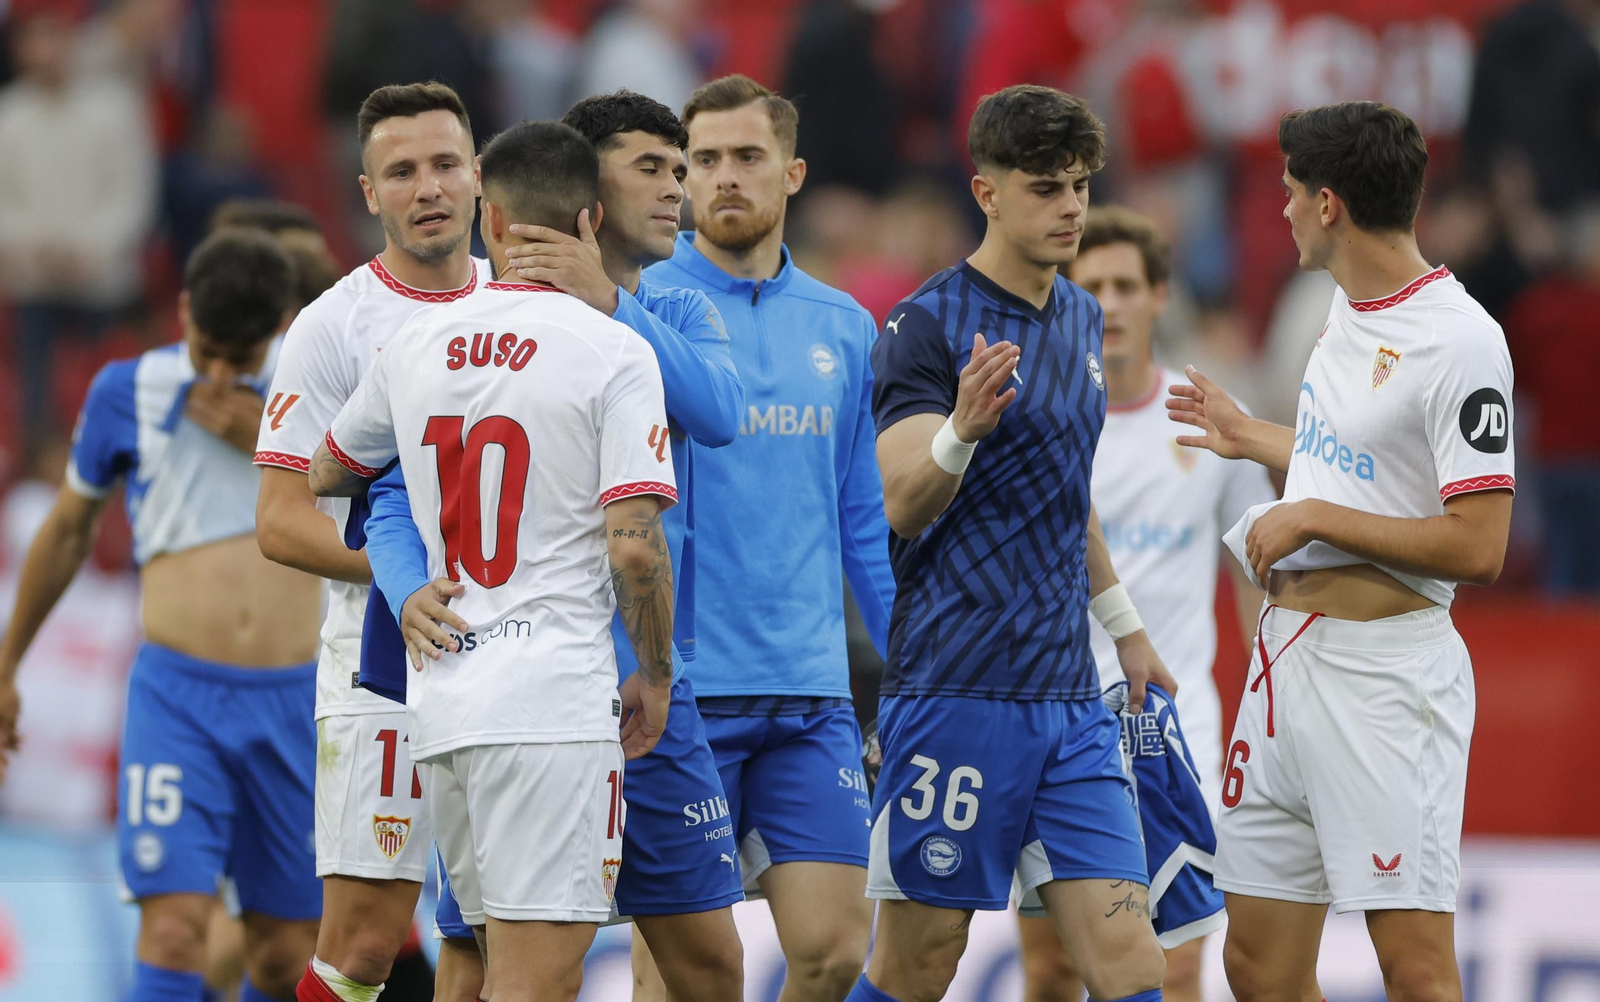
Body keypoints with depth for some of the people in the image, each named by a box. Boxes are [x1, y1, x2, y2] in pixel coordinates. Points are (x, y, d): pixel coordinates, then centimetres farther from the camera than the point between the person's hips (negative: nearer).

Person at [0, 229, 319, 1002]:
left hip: (291, 701, 2)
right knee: (173, 932, -17)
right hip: (177, 696, -2)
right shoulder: (128, 391, 4)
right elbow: (67, 531, 18)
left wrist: (264, 438, -15)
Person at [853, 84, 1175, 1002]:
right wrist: (961, 430, -37)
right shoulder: (929, 325, -9)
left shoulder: (1082, 319, 15)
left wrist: (1123, 624, 33)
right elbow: (901, 506, -18)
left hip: (1071, 699, 7)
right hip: (957, 689, -6)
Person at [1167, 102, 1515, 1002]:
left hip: (1387, 672, -9)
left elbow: (1477, 548, -20)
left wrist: (1316, 517, -16)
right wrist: (1251, 439, 37)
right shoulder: (1348, 311, 13)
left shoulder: (1461, 340, -15)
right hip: (1291, 651, 9)